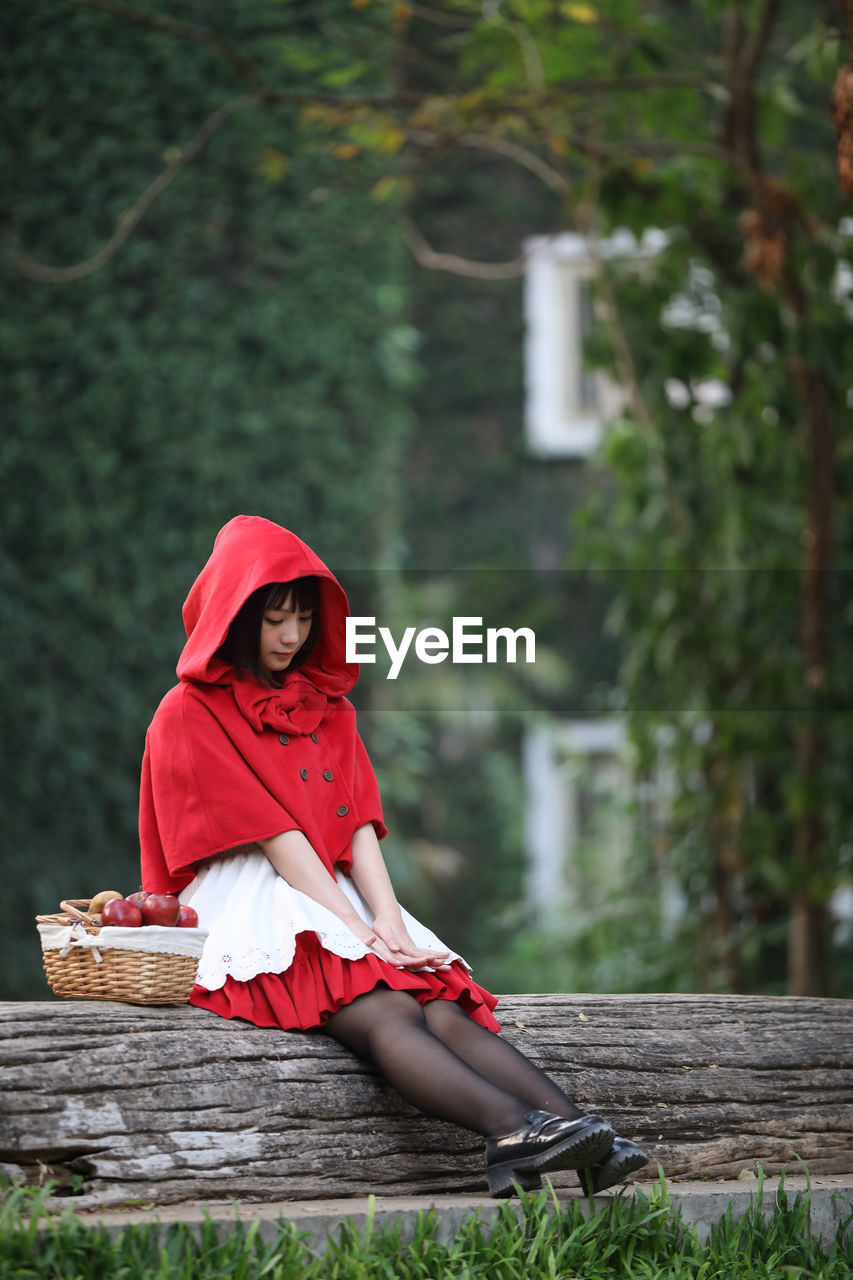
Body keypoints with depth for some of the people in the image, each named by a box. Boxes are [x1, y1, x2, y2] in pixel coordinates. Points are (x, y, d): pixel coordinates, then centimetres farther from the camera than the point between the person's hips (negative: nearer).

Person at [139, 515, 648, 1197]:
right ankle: (517, 1131, -57)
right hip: (244, 912, -6)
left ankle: (585, 1139, -45)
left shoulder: (328, 707, 23)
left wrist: (386, 917, -9)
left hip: (335, 898, 6)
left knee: (445, 1009, -24)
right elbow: (271, 836, -8)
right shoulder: (187, 716, 2)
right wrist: (358, 929, -16)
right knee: (384, 1012, -33)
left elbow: (358, 823, 10)